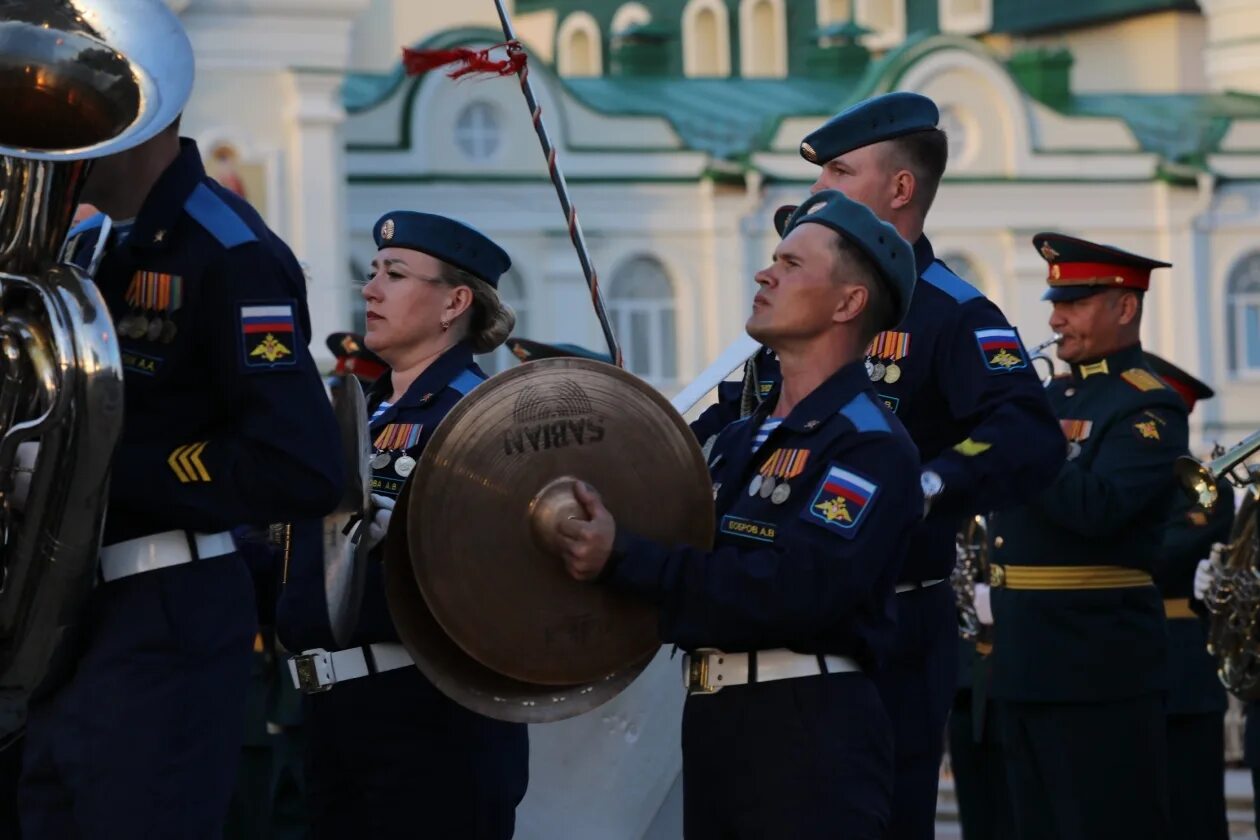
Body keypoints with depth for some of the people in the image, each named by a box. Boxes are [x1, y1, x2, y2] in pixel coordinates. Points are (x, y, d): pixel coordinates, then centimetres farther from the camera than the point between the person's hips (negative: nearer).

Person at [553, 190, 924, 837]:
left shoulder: (870, 444, -10)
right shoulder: (740, 439, 18)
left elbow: (798, 591, -23)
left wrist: (623, 558, -22)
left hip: (810, 736, -8)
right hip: (713, 727, 8)